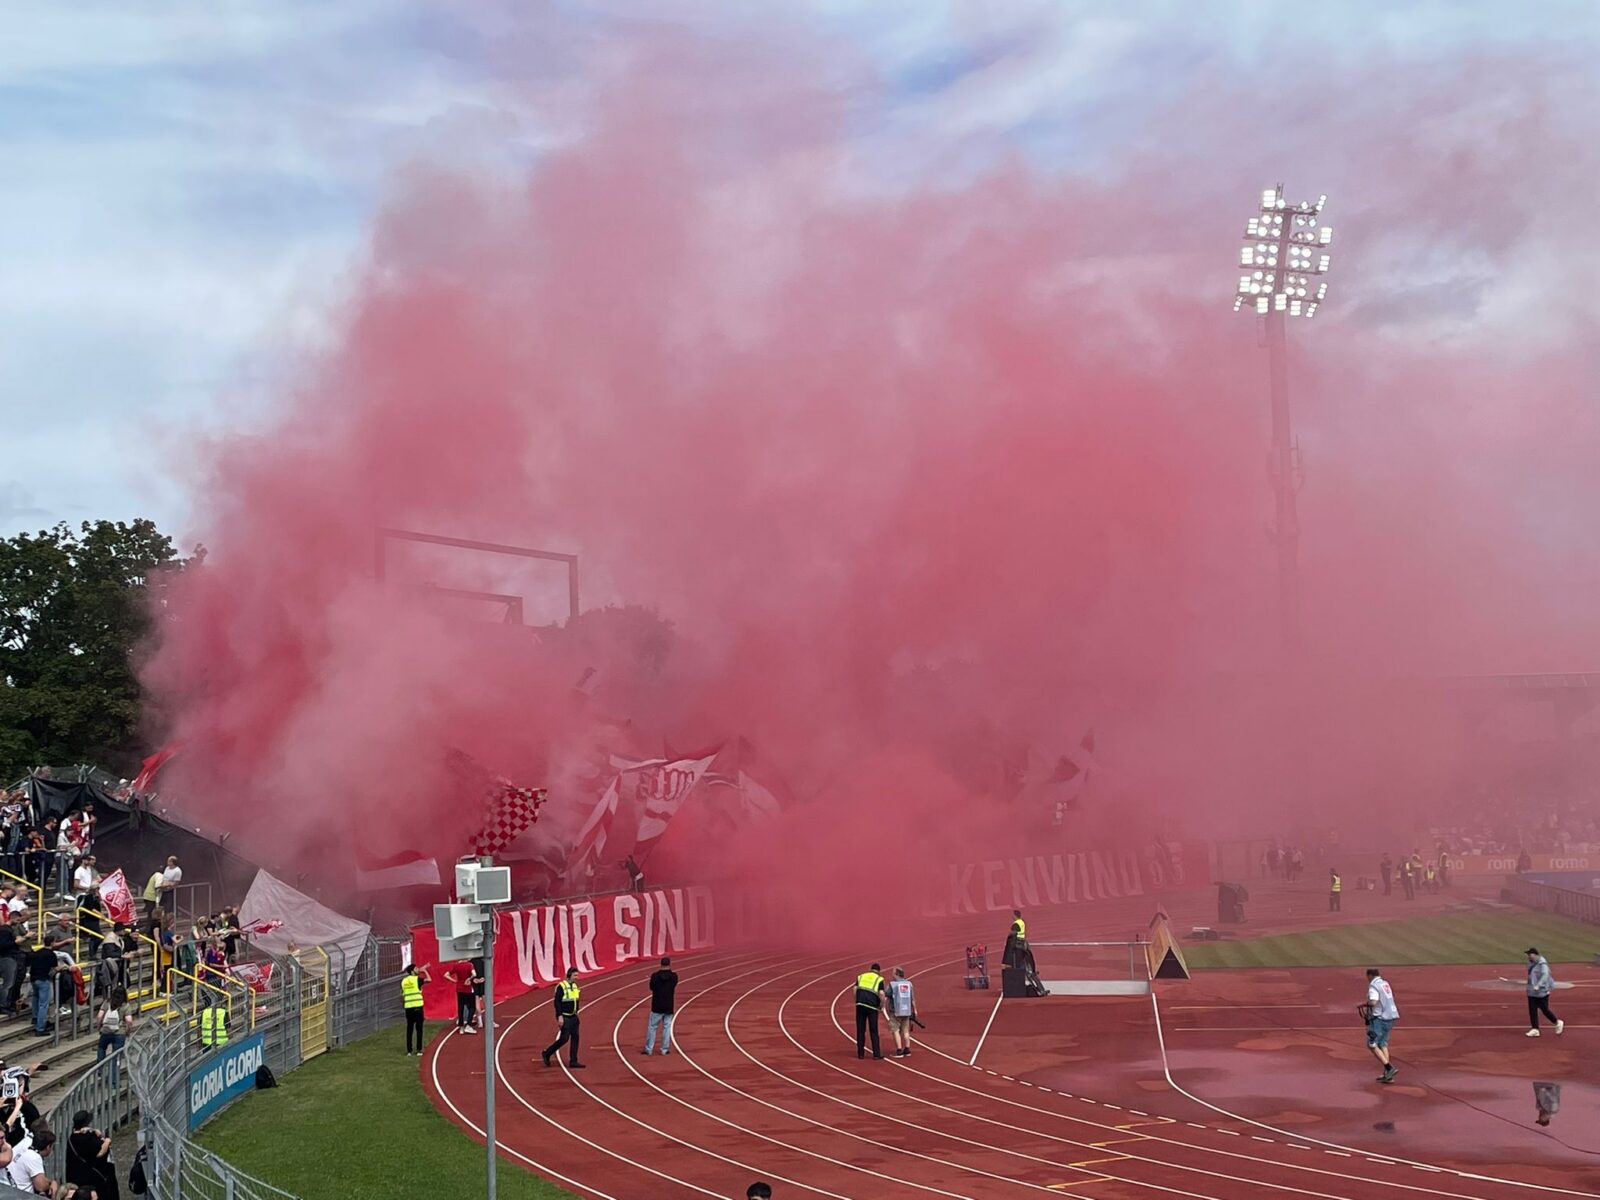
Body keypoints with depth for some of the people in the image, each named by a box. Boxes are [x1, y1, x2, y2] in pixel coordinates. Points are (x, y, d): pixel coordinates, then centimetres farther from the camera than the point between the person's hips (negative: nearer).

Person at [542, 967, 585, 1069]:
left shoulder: (575, 986, 10)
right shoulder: (561, 986, -14)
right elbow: (557, 1002, -17)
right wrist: (559, 1016, -21)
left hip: (573, 1017, 8)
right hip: (565, 1017, -8)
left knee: (575, 1038, 4)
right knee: (564, 1038, -8)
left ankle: (573, 1061, 7)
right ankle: (547, 1053, 10)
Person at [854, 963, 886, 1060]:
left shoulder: (861, 976, 16)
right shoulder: (879, 979, 6)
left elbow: (855, 990, 4)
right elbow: (881, 994, -7)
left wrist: (857, 1001, 11)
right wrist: (882, 1005, 7)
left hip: (860, 1004, 2)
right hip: (872, 1006, -2)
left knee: (860, 1030, 9)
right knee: (874, 1031, 5)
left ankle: (861, 1053, 10)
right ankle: (876, 1054, 5)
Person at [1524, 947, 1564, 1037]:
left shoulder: (1542, 964, -19)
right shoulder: (1531, 964, 7)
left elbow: (1545, 975, -32)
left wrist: (1538, 985, -43)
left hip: (1542, 992, -7)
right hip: (1532, 992, 7)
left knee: (1544, 1010, 2)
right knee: (1532, 1010, 2)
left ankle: (1558, 1023, 24)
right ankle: (1535, 1029, 6)